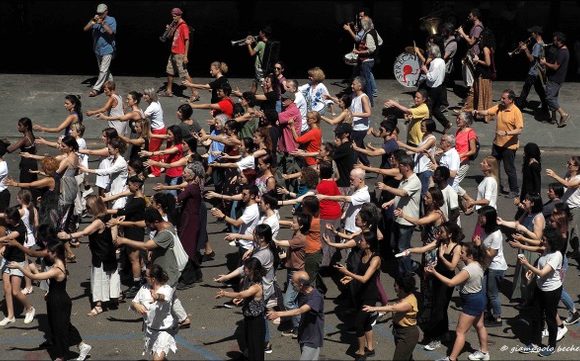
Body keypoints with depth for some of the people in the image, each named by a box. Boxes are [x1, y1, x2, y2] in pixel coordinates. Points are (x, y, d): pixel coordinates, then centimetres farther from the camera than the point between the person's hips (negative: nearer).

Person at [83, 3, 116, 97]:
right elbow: (85, 29, -6)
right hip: (97, 50, 6)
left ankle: (96, 89, -10)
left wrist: (102, 23, -28)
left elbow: (111, 32, -22)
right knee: (104, 69, 18)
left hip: (107, 50, -6)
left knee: (103, 70, -10)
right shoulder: (95, 20, 3)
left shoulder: (111, 20, -7)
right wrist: (93, 21, -20)